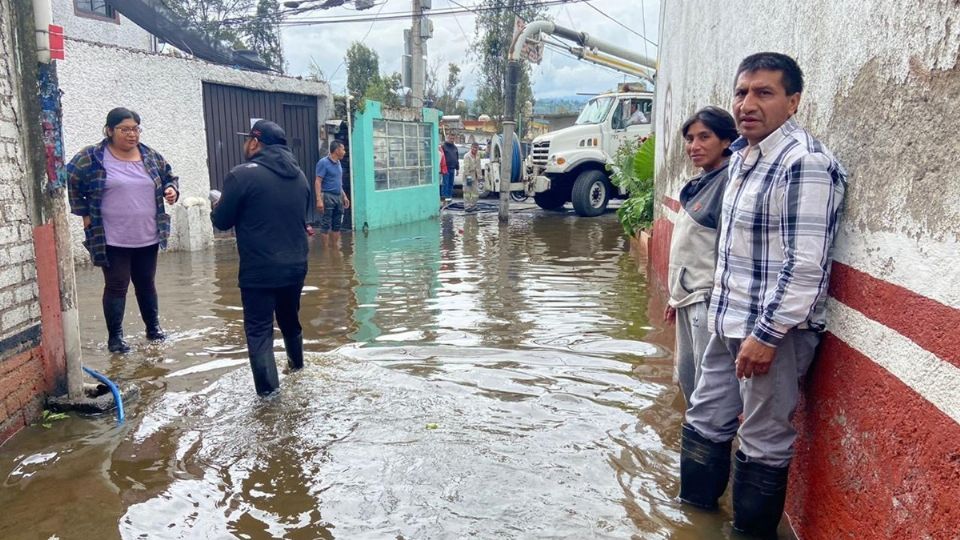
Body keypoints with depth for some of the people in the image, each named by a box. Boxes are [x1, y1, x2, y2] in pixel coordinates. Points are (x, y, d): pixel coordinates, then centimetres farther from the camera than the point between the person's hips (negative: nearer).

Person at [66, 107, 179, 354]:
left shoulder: (151, 156, 5)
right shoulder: (91, 158, -8)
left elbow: (170, 177, 19)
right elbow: (69, 183, 0)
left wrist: (172, 190, -3)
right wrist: (84, 213, -2)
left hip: (148, 237, 4)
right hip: (113, 240, -4)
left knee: (146, 283, 16)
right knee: (116, 286, 2)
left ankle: (153, 327, 30)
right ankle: (115, 337, 13)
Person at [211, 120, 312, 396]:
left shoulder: (243, 175, -13)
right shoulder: (299, 176, 9)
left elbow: (222, 221, -6)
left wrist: (218, 207, 16)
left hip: (259, 270, -6)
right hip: (296, 266, 7)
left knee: (259, 328, 2)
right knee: (290, 318, 25)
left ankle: (268, 389, 0)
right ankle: (296, 362, 45)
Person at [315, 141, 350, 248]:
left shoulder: (338, 163, 14)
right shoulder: (323, 163, -10)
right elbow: (318, 182, -15)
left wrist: (344, 196, 19)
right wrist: (319, 200, -23)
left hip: (338, 197, 8)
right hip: (328, 196, -8)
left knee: (337, 225, 10)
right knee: (326, 225, -3)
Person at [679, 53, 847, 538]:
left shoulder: (805, 163, -18)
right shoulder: (742, 154, 11)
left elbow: (807, 265, -23)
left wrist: (767, 334, -22)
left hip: (773, 330, -9)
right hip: (728, 323, 9)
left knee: (763, 443, 5)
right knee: (705, 422, 19)